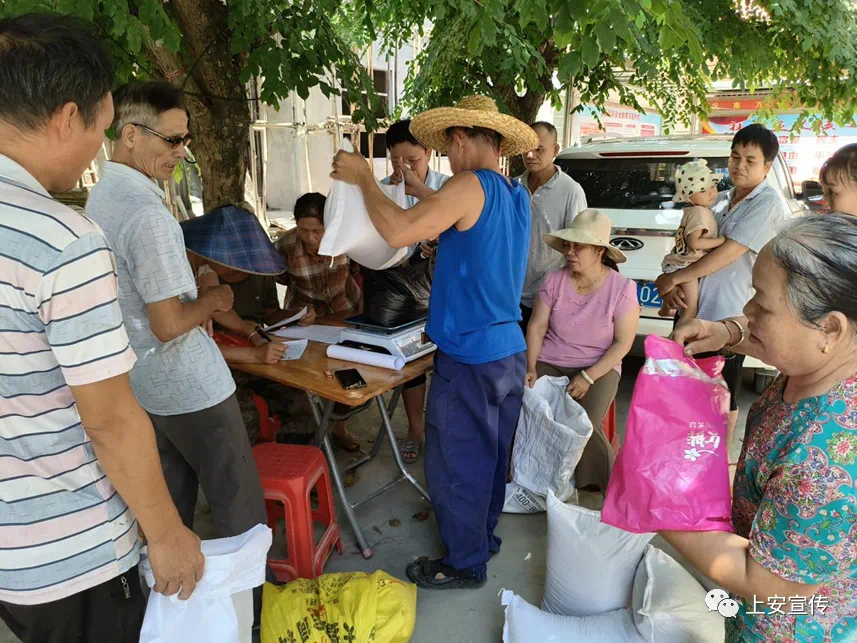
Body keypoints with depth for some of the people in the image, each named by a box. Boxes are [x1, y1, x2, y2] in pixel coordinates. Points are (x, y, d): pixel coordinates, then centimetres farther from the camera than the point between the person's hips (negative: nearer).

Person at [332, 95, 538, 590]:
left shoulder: (470, 186, -16)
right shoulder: (516, 195, 11)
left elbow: (398, 233, -24)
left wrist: (363, 178, -11)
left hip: (469, 357, -9)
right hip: (511, 349, 9)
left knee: (456, 462, 7)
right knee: (490, 454, 22)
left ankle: (466, 563, 24)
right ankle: (484, 537, 40)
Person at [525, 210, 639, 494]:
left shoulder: (622, 288, -10)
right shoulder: (554, 281, -4)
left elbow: (623, 343, -8)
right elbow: (537, 326, 0)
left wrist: (588, 377, -17)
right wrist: (531, 368, -12)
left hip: (599, 368, -2)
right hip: (550, 364, 2)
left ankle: (607, 484, 4)